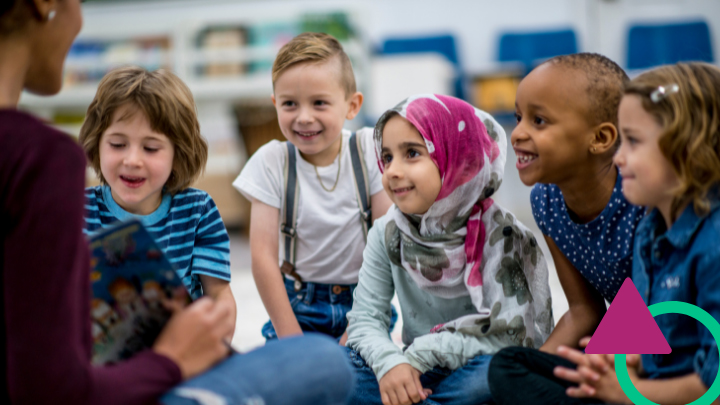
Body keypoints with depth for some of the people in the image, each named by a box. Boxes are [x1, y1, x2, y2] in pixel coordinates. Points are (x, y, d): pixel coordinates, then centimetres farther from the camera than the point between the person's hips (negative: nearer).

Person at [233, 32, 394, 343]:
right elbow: (263, 256, -8)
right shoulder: (271, 162, -7)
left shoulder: (369, 150, -6)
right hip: (298, 305, 0)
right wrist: (291, 337, -12)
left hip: (362, 298, 0)